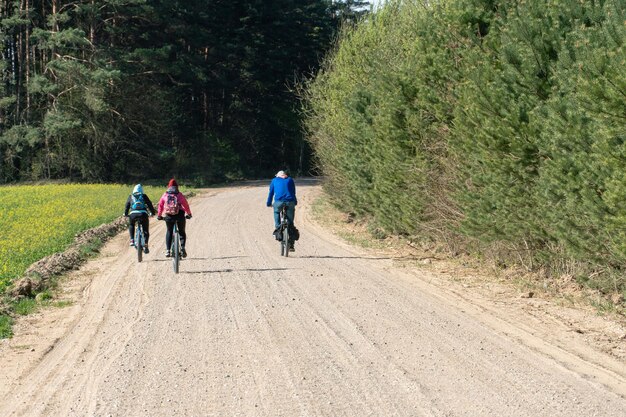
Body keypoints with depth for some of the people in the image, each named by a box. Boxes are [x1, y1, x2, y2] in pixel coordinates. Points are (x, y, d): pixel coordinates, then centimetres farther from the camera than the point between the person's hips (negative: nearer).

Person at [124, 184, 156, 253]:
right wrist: (152, 212, 31)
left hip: (133, 214, 1)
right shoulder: (144, 196, 16)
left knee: (131, 225, 32)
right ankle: (145, 245, -1)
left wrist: (125, 214, 37)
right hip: (143, 214, -1)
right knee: (146, 231, 13)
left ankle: (132, 240, 16)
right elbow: (150, 205, 17)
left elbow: (127, 205, 23)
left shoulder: (131, 197, 19)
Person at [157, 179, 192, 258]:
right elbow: (186, 205, 11)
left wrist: (159, 216, 29)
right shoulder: (180, 195, 7)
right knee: (182, 232, 16)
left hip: (168, 216, 1)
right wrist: (189, 214, 26)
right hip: (180, 215, -1)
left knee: (169, 232, 19)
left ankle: (168, 250, 9)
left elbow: (160, 206, 15)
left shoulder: (165, 195, 10)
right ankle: (182, 247, -6)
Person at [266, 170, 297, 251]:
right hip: (290, 202, 2)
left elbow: (271, 192, 23)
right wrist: (295, 202, 41)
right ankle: (291, 245, 9)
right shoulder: (290, 180, 23)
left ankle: (278, 228, 6)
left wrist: (269, 203, 33)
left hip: (279, 201, -2)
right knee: (290, 223, 11)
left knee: (276, 212, 29)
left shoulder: (274, 180, 21)